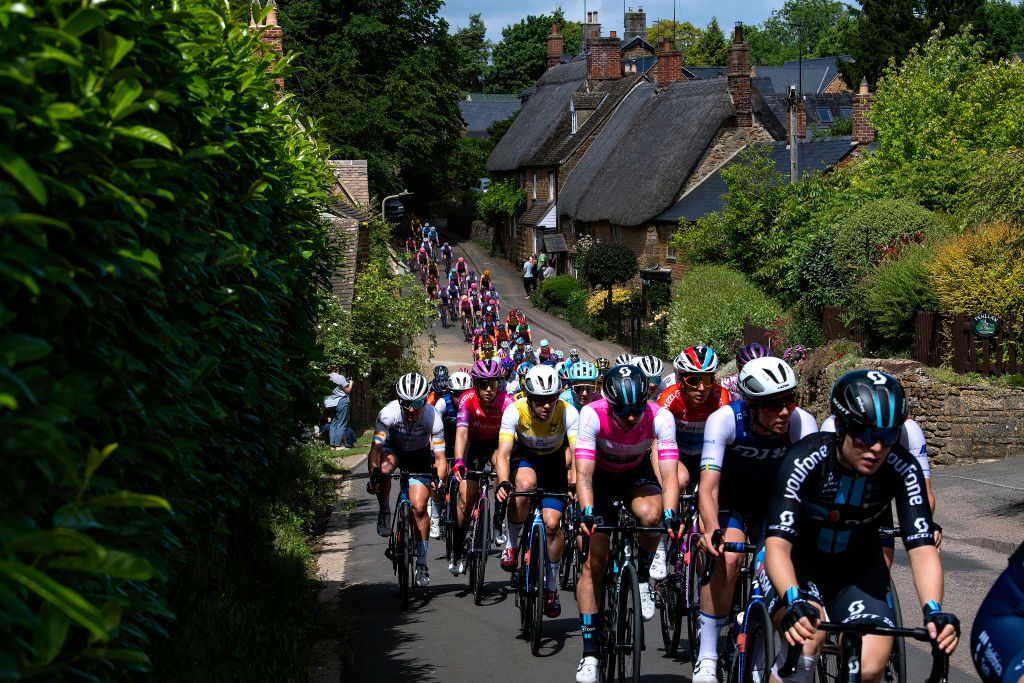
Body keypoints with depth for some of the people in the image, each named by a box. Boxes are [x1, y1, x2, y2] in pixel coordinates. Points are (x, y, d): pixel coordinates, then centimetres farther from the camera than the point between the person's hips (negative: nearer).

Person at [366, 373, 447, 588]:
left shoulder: (433, 417, -31)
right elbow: (375, 449, -33)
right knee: (384, 467, -36)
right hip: (393, 449, 0)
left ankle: (421, 563, 1)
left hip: (420, 455, 0)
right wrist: (374, 474, -50)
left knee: (419, 506, -14)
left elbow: (440, 459, -28)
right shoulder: (388, 413, -32)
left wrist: (439, 481, -45)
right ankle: (385, 512, -8)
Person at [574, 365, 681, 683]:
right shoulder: (592, 415, -32)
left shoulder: (659, 417, -30)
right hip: (601, 476, 0)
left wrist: (670, 513, -52)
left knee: (649, 514, -35)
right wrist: (587, 512, -52)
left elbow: (669, 473, -36)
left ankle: (644, 576, -5)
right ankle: (589, 651, 0)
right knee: (595, 561, -8)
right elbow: (583, 473, -36)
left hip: (637, 475, 0)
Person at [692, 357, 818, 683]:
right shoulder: (724, 420, -31)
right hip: (727, 498, -2)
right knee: (728, 557, -28)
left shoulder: (802, 423, -26)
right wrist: (712, 531, -54)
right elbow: (708, 487, -36)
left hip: (772, 500, 3)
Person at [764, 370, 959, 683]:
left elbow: (922, 548, -25)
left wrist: (934, 610, -42)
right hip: (798, 558, -3)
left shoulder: (903, 470, -21)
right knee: (807, 636, -33)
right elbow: (777, 544, -36)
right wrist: (794, 603, -54)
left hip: (856, 566, 3)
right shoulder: (805, 461, -30)